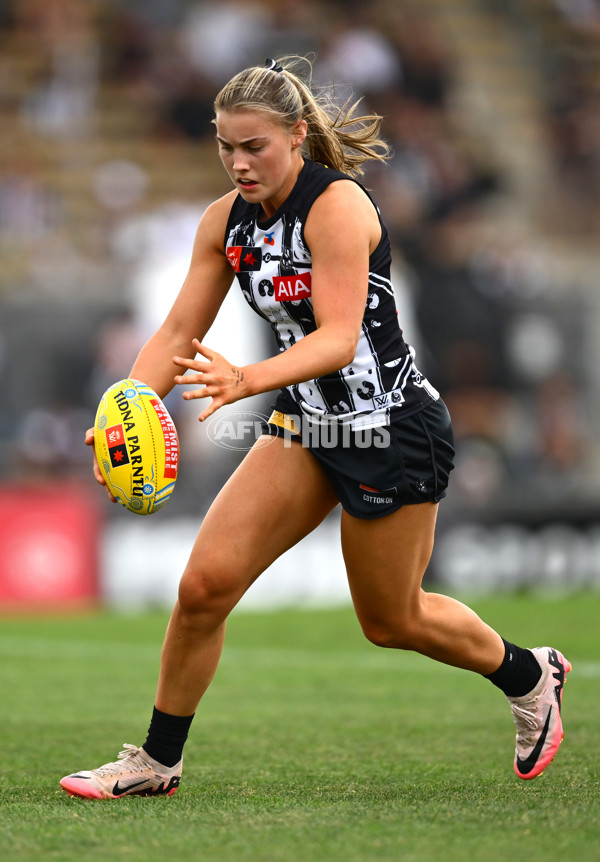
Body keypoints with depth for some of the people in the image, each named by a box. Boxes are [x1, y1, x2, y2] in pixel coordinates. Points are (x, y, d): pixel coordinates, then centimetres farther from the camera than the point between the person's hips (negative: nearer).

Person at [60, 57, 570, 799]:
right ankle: (156, 761, 7)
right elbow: (177, 333, 1)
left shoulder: (337, 205, -21)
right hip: (308, 427, 6)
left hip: (393, 430, -6)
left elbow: (338, 337, -30)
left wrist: (246, 381, -46)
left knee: (391, 620, 10)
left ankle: (530, 677, 37)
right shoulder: (226, 221, 0)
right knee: (204, 584, -8)